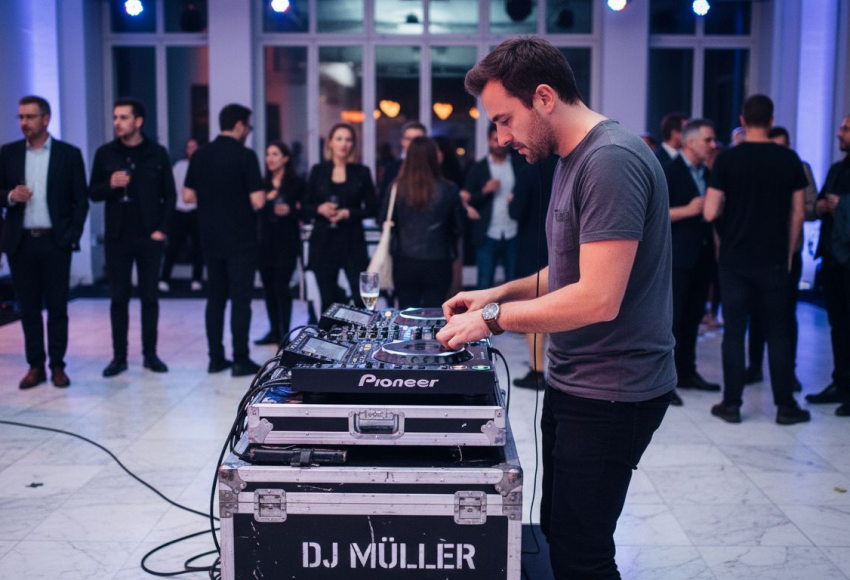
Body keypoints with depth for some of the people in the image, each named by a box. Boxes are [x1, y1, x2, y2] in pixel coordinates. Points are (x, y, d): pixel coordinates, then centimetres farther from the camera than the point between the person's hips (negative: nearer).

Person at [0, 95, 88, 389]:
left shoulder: (69, 154, 1)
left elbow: (81, 200, 1)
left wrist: (73, 237, -7)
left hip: (55, 242, -2)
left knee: (57, 307, 3)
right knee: (28, 308, 6)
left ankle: (57, 366, 12)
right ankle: (35, 366, 14)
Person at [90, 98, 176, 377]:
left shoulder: (157, 153, 1)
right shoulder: (105, 153, 3)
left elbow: (169, 195, 3)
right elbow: (94, 193, 6)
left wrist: (161, 228, -5)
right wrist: (110, 184, -15)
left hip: (149, 236, -1)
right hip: (117, 237, 1)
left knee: (149, 297, 5)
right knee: (119, 298, 3)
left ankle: (150, 354, 12)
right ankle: (119, 356, 9)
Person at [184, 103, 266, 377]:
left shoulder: (200, 155, 5)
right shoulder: (245, 155, -12)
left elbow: (188, 196, 7)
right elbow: (257, 201, -17)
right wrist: (264, 194, 5)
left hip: (211, 239, 5)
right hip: (240, 239, -5)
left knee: (215, 298, 11)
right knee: (240, 299, 0)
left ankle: (216, 358, 14)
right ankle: (241, 361, 2)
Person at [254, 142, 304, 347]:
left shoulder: (296, 183, -2)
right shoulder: (263, 183, 9)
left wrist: (290, 211, -21)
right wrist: (264, 200, -9)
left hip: (287, 240, -5)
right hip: (265, 240, 5)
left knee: (281, 285, -8)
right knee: (268, 285, 7)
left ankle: (285, 333, -3)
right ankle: (274, 331, 16)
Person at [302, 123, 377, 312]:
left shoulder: (362, 172, 5)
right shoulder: (318, 171, 7)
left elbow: (372, 209, 4)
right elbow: (305, 208, 8)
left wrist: (348, 213, -11)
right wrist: (320, 209, -12)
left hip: (352, 242, -1)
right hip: (323, 242, 1)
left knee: (362, 298, -9)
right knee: (328, 300, 4)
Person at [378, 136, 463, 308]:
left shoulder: (397, 189, -8)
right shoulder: (449, 190, -8)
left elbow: (383, 221, 2)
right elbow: (458, 227, 2)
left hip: (405, 263, 1)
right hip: (437, 263, -1)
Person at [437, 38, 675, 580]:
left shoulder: (611, 160, -20)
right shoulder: (574, 159, 12)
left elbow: (598, 298, -26)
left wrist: (493, 318, -17)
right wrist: (499, 293, 8)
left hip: (611, 393, -10)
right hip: (574, 385, 10)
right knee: (557, 531, 17)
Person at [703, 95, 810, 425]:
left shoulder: (727, 159, -6)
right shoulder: (789, 159, 0)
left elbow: (710, 213, -9)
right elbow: (797, 213, 2)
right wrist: (788, 253, 12)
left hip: (734, 260, -1)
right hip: (773, 260, 1)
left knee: (734, 332, 5)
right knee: (777, 332, 9)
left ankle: (731, 404, 10)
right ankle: (785, 405, 14)